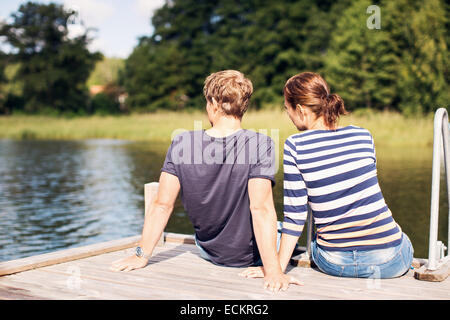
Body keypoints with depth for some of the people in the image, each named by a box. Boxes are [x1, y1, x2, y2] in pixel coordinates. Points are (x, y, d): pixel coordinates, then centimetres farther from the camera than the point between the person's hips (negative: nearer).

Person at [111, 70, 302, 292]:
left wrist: (142, 255, -7)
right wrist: (273, 271, -31)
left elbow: (162, 205, -15)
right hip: (251, 255, -3)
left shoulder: (181, 144, -16)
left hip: (208, 251, 3)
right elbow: (261, 209, -32)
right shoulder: (260, 145, -25)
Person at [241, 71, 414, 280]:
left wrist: (278, 266, 1)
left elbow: (295, 214, -8)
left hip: (335, 263, -1)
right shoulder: (363, 136, 1)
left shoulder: (295, 146, -8)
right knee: (403, 242, 37)